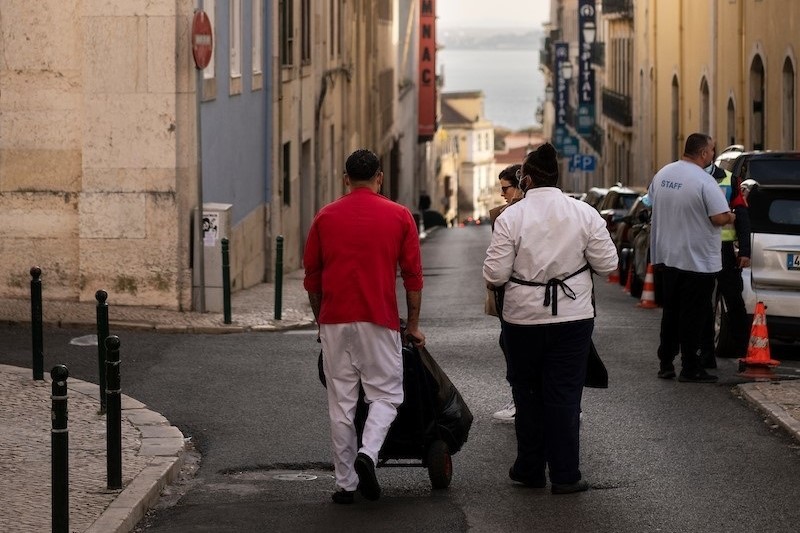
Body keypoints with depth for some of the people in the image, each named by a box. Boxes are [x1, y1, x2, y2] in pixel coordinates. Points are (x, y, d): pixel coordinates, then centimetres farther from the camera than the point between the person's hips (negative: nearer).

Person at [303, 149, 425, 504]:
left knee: (341, 402, 7)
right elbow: (413, 276, 2)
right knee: (386, 394, 8)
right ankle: (368, 454, -17)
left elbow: (311, 278, 9)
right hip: (379, 321, -2)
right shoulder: (399, 216, 1)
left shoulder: (326, 217, 6)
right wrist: (413, 324, 11)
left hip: (335, 321, 2)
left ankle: (346, 483, 7)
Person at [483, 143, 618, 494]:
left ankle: (530, 469, 21)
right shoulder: (584, 214, -5)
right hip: (572, 318, 1)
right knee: (565, 395, 5)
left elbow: (495, 274, -12)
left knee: (528, 393, 13)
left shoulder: (510, 217, -10)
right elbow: (608, 263, -2)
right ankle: (565, 475, 4)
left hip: (523, 317, -1)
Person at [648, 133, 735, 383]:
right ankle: (690, 369, 2)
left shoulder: (662, 174, 4)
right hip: (697, 260, -7)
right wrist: (731, 217, -2)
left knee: (671, 311, 15)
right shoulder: (704, 181, -19)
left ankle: (665, 363, 18)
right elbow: (720, 217, -23)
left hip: (667, 257, 7)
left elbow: (651, 200, 16)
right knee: (693, 315, 0)